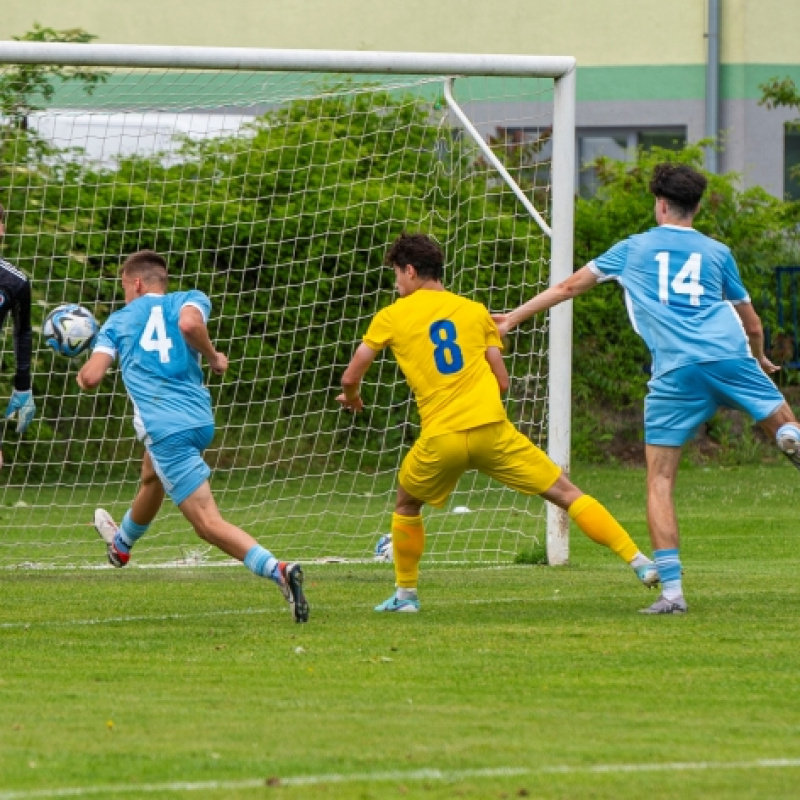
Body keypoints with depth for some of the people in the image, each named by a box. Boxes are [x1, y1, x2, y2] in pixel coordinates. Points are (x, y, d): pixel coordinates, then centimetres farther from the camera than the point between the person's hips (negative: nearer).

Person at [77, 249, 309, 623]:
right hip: (201, 420, 5)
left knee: (209, 523, -11)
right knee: (152, 478, 35)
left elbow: (91, 377, 3)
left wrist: (82, 371, 26)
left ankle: (278, 570, -32)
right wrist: (213, 357, 3)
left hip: (166, 427, -5)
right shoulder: (189, 299, 13)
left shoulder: (120, 319, 12)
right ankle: (122, 543, 61)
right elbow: (189, 323, -12)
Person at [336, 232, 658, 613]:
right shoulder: (475, 310, 14)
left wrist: (351, 397, 36)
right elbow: (502, 381, 12)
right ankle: (638, 561, -8)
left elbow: (350, 378, 12)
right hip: (493, 429, 1)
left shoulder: (391, 317, 8)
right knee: (566, 494, 2)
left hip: (440, 438, -1)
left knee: (406, 505, 27)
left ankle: (406, 594, 28)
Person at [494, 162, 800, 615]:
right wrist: (759, 358, 49)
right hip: (730, 357, 1)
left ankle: (672, 590, -7)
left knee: (661, 481, 3)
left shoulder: (634, 249, 19)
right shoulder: (717, 253, 21)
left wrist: (514, 317, 37)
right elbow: (753, 325, 27)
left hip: (676, 372, -1)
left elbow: (571, 286, 25)